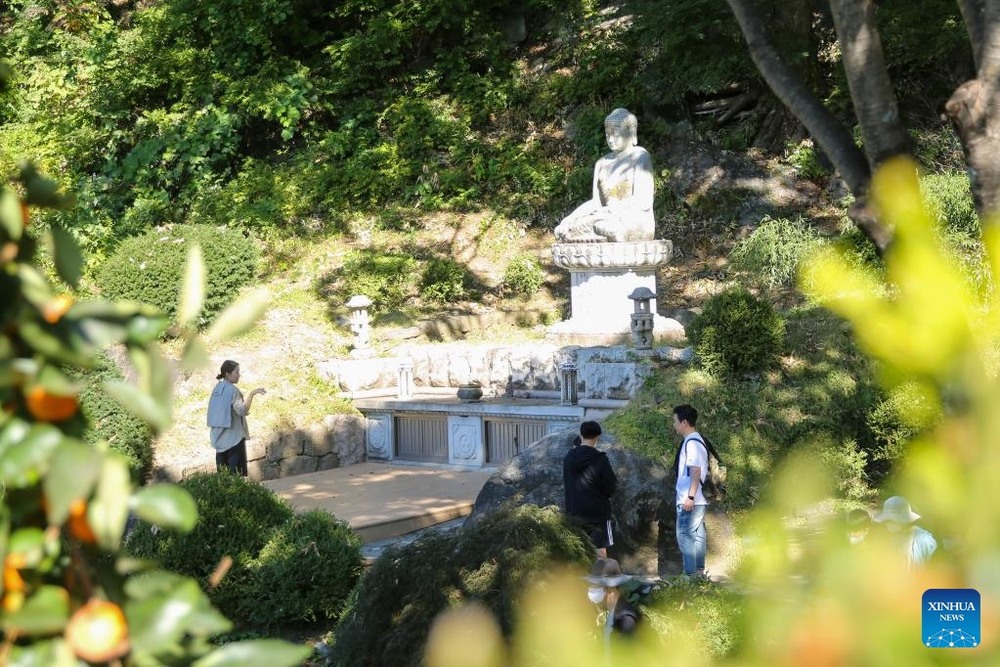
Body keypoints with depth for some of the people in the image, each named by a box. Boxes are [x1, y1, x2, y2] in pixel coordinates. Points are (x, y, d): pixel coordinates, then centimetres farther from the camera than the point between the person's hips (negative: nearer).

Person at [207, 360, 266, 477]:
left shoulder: (217, 388, 10)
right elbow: (242, 410, -26)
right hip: (234, 437, -7)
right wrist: (252, 394, -28)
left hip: (219, 439, 7)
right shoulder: (232, 390, -13)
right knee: (236, 475, -4)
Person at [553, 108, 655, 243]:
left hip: (638, 223, -6)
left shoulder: (639, 156, 1)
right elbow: (595, 202, 12)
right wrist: (571, 218, -8)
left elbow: (643, 201, -10)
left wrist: (606, 212, -17)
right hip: (610, 220, 6)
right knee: (562, 231, -19)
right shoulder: (602, 163, 19)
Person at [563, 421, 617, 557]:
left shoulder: (569, 457, 1)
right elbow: (611, 486, -9)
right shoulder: (600, 459, -16)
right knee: (600, 548, 2)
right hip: (597, 510, -5)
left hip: (574, 510, 5)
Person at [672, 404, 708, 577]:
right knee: (697, 535, 11)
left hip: (690, 500, -10)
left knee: (685, 535, -9)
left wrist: (690, 497, -24)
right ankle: (699, 572, 15)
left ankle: (690, 574, -10)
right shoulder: (695, 441, 17)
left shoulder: (692, 442, -14)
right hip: (697, 500, 10)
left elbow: (696, 470, -21)